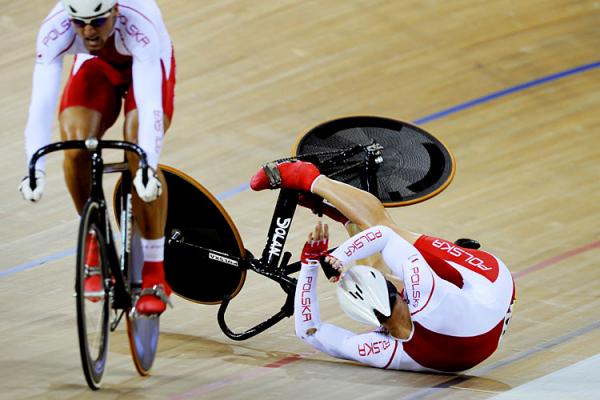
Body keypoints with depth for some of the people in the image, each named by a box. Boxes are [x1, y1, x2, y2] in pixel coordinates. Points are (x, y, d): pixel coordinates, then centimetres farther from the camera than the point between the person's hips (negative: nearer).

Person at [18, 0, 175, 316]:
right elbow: (42, 100, -40)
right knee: (75, 146, -24)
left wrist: (148, 166, -60)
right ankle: (93, 241, 2)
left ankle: (154, 275, -15)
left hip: (147, 63, -2)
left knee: (138, 150, -26)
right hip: (95, 65, 2)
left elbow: (149, 101, -49)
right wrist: (35, 169, -51)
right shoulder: (55, 28, -35)